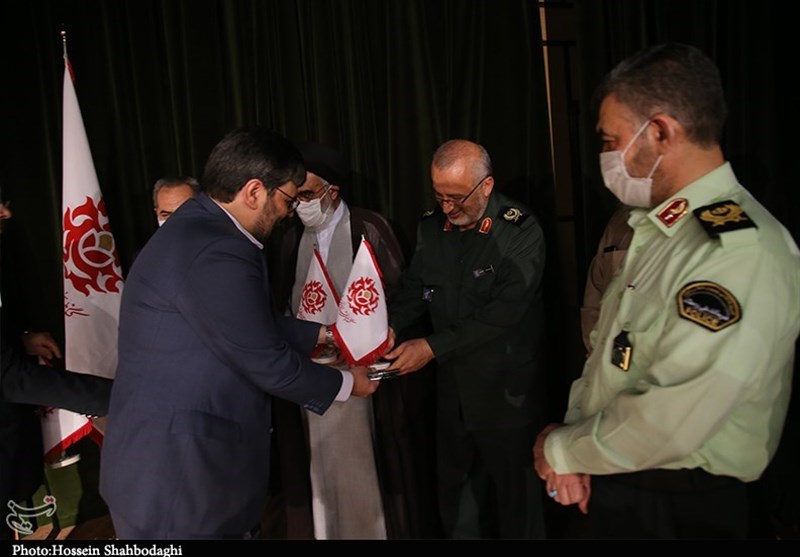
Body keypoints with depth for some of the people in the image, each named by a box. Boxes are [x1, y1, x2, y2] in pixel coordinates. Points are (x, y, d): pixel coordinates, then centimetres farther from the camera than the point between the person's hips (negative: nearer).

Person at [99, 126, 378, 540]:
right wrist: (345, 383, -4)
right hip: (175, 474, -9)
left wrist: (324, 334, 19)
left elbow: (258, 323, 16)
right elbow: (269, 364, -20)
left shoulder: (199, 227, 6)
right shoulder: (214, 253, -26)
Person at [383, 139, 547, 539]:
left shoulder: (521, 231, -16)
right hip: (452, 388, 6)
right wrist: (390, 326, -15)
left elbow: (504, 313, -23)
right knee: (455, 489, 20)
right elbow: (414, 287, 6)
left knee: (516, 495, 12)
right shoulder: (431, 227, 1)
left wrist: (433, 347, -25)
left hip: (507, 393, -5)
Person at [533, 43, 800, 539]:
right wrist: (574, 447, -5)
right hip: (610, 483, 7)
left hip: (678, 509, -7)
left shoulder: (741, 251, -24)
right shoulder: (652, 229, 5)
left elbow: (664, 423, -28)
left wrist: (561, 450, -13)